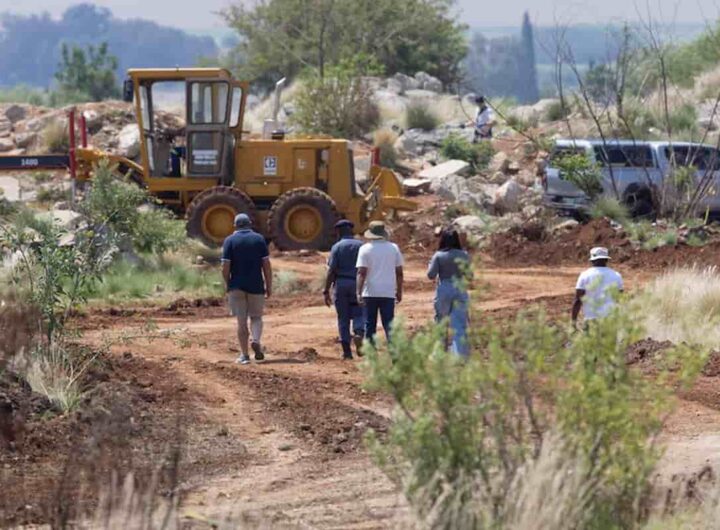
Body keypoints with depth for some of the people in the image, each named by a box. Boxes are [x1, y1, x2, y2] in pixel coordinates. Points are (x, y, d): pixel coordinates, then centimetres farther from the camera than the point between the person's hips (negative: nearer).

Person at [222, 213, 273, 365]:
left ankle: (244, 355, 5)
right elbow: (266, 265, -2)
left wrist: (227, 284, 9)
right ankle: (256, 340, -14)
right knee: (256, 317, 13)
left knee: (241, 321, 6)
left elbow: (225, 267, -6)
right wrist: (269, 286, 4)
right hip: (256, 286, 0)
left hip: (237, 286, 0)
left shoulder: (230, 241, -1)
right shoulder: (259, 239, 1)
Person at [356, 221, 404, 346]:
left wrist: (359, 292, -12)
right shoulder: (394, 248, 5)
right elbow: (399, 272, 7)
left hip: (370, 293, -2)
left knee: (370, 326, 6)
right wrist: (399, 291, 15)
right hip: (388, 293, 2)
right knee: (389, 325, 3)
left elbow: (361, 272, -11)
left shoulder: (365, 249, -4)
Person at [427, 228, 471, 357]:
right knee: (460, 325, -1)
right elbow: (468, 275, 7)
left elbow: (431, 275, -10)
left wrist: (431, 264, 7)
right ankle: (462, 355, -11)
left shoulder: (438, 256, -7)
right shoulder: (464, 256, 1)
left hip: (444, 290, -1)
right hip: (460, 291, 1)